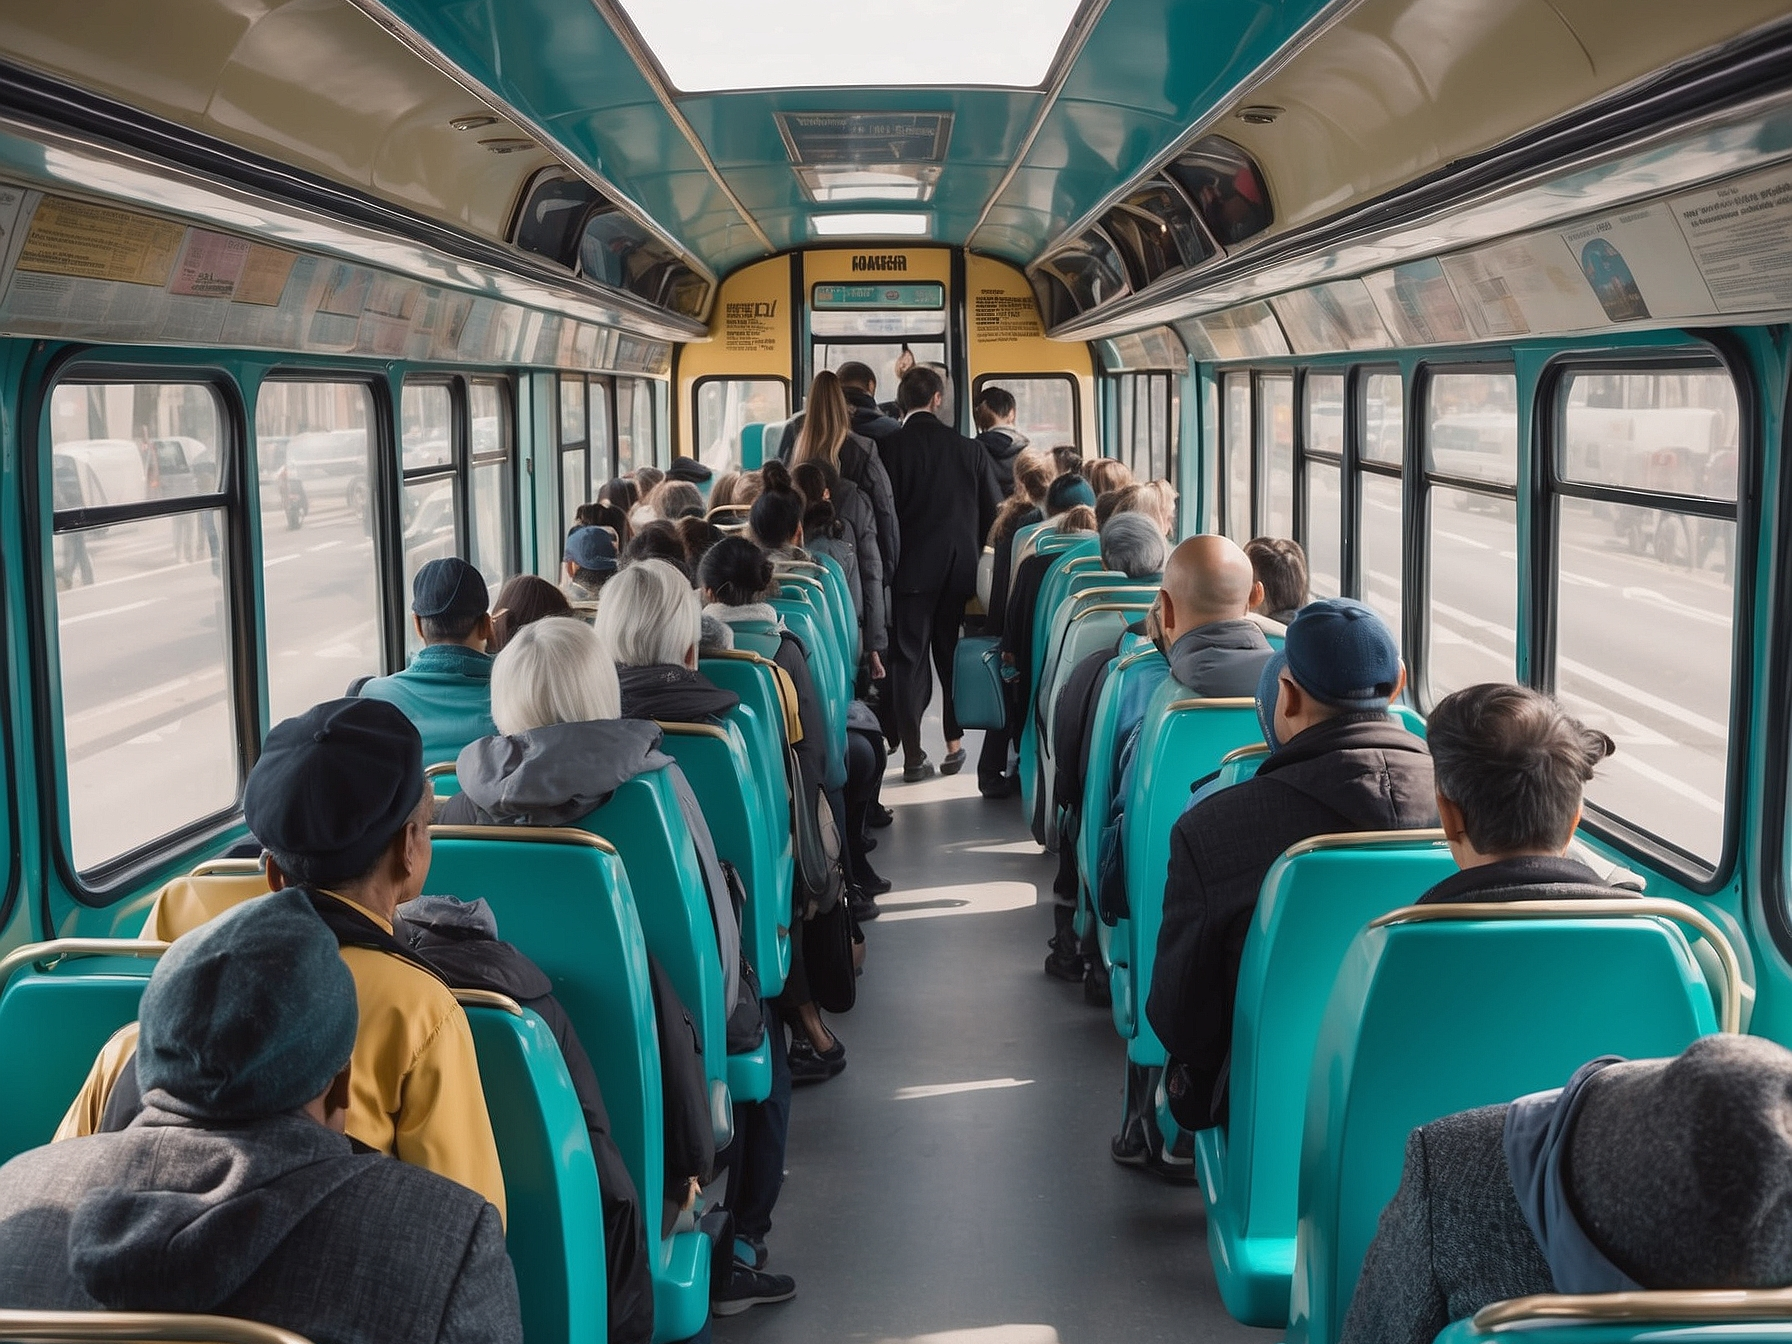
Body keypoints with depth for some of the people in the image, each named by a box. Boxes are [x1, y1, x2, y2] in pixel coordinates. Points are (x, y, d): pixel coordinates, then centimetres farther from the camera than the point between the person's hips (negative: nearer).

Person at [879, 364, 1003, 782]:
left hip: (912, 570, -3)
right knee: (952, 654, 15)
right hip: (960, 570, 3)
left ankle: (913, 755, 1)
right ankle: (954, 746, 20)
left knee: (909, 658, 2)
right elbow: (993, 511, 4)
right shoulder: (968, 448, 0)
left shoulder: (892, 446, -9)